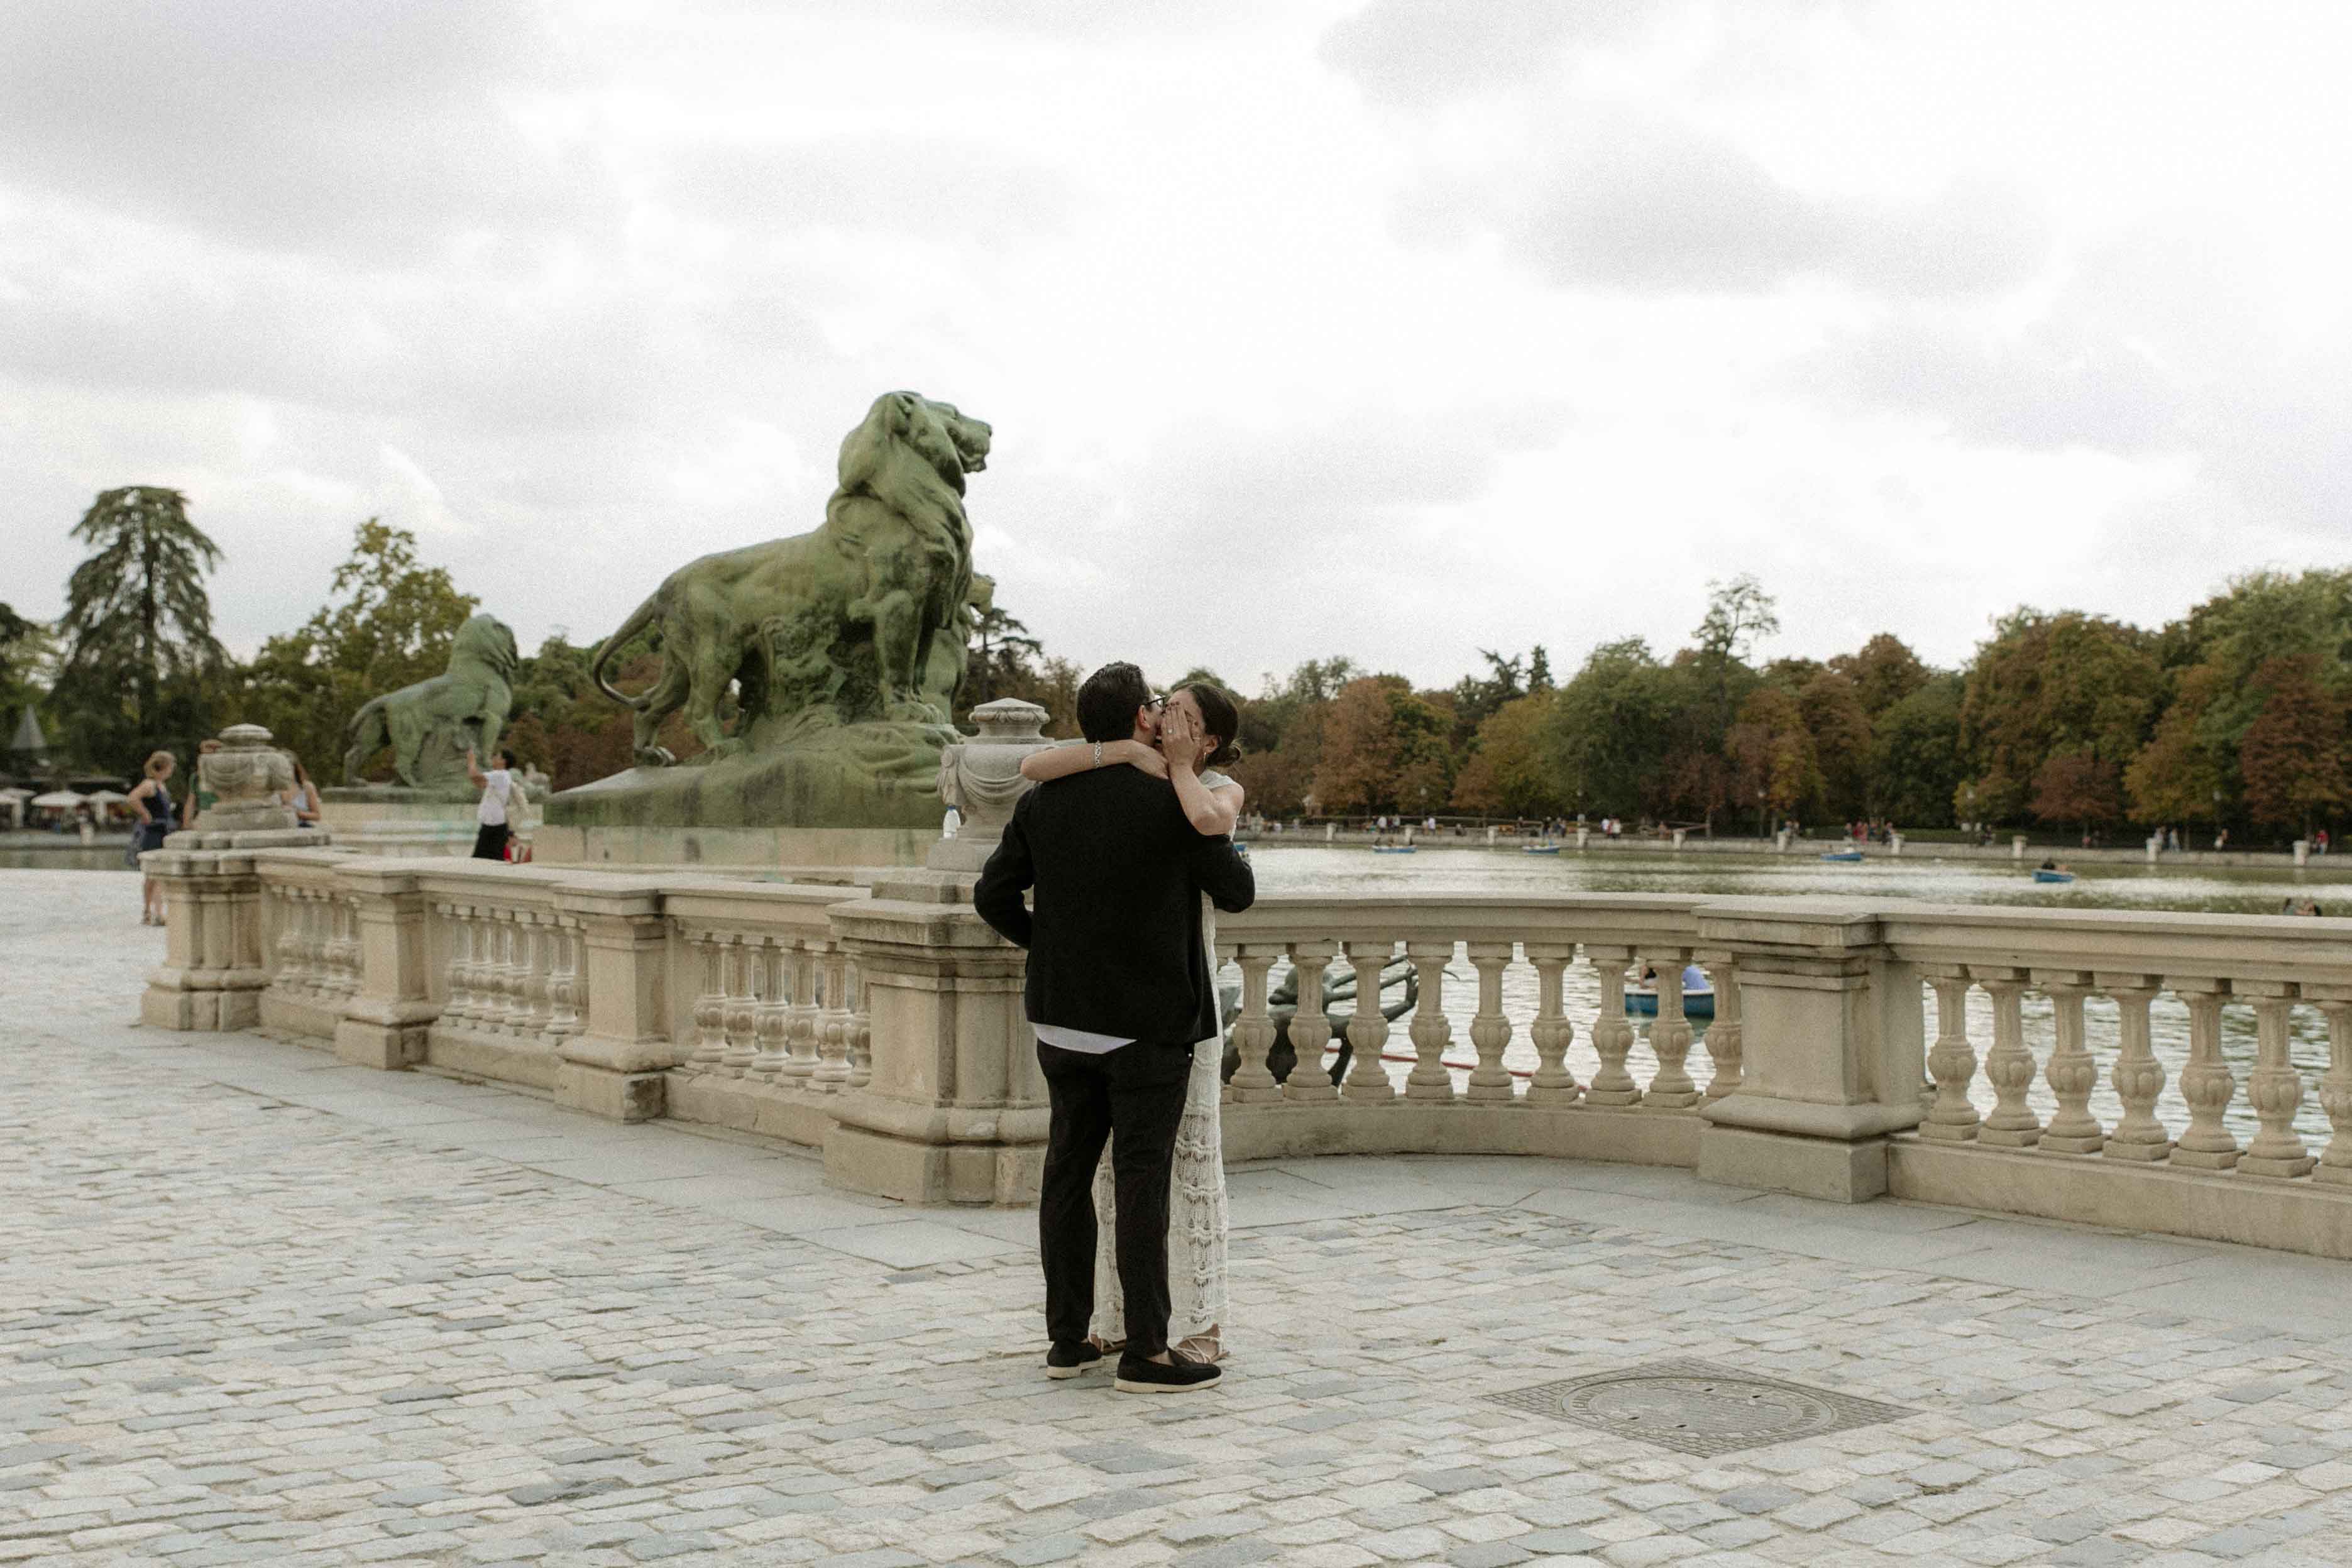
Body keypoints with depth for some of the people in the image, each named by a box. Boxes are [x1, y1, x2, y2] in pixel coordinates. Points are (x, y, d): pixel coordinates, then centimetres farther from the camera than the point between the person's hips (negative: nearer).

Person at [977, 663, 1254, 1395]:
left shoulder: (1044, 801, 2)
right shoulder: (1174, 801, -12)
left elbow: (993, 895, 4)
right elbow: (1237, 893, -3)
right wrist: (1219, 848, 17)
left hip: (1064, 1020, 5)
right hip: (1149, 1025, -5)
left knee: (1068, 1171, 11)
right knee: (1141, 1180, -2)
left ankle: (1069, 1337, 17)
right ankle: (1146, 1351, 1)